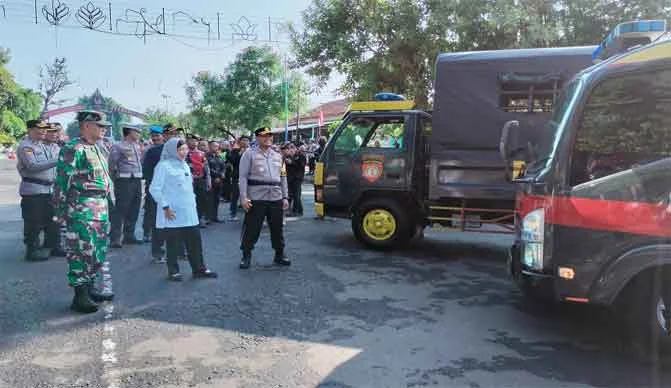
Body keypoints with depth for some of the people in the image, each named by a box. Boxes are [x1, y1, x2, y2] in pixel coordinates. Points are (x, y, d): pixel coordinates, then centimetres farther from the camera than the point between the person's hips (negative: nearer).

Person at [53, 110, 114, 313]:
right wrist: (62, 211, -14)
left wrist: (109, 202, 22)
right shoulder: (73, 149, -11)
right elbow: (62, 181, -13)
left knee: (98, 252, 15)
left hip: (101, 208, 9)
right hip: (82, 210, -9)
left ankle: (89, 288, 28)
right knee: (82, 252, -4)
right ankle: (80, 296, 4)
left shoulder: (97, 149, 17)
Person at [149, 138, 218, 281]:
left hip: (189, 212, 7)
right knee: (173, 243, 3)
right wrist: (165, 207, -14)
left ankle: (199, 269, 17)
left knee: (195, 241, 8)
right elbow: (154, 189, -12)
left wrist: (193, 202, 15)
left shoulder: (185, 165, 14)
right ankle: (173, 271, 16)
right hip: (173, 214, -7)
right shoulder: (164, 166, -9)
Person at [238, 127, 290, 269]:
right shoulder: (249, 154, 0)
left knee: (277, 228, 11)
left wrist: (285, 197, 11)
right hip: (256, 198, -4)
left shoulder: (277, 155, 15)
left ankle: (279, 254, 25)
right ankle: (246, 256, 16)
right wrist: (244, 197, -13)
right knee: (251, 228, 1)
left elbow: (283, 177, 17)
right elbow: (243, 177, -5)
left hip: (276, 198, 5)